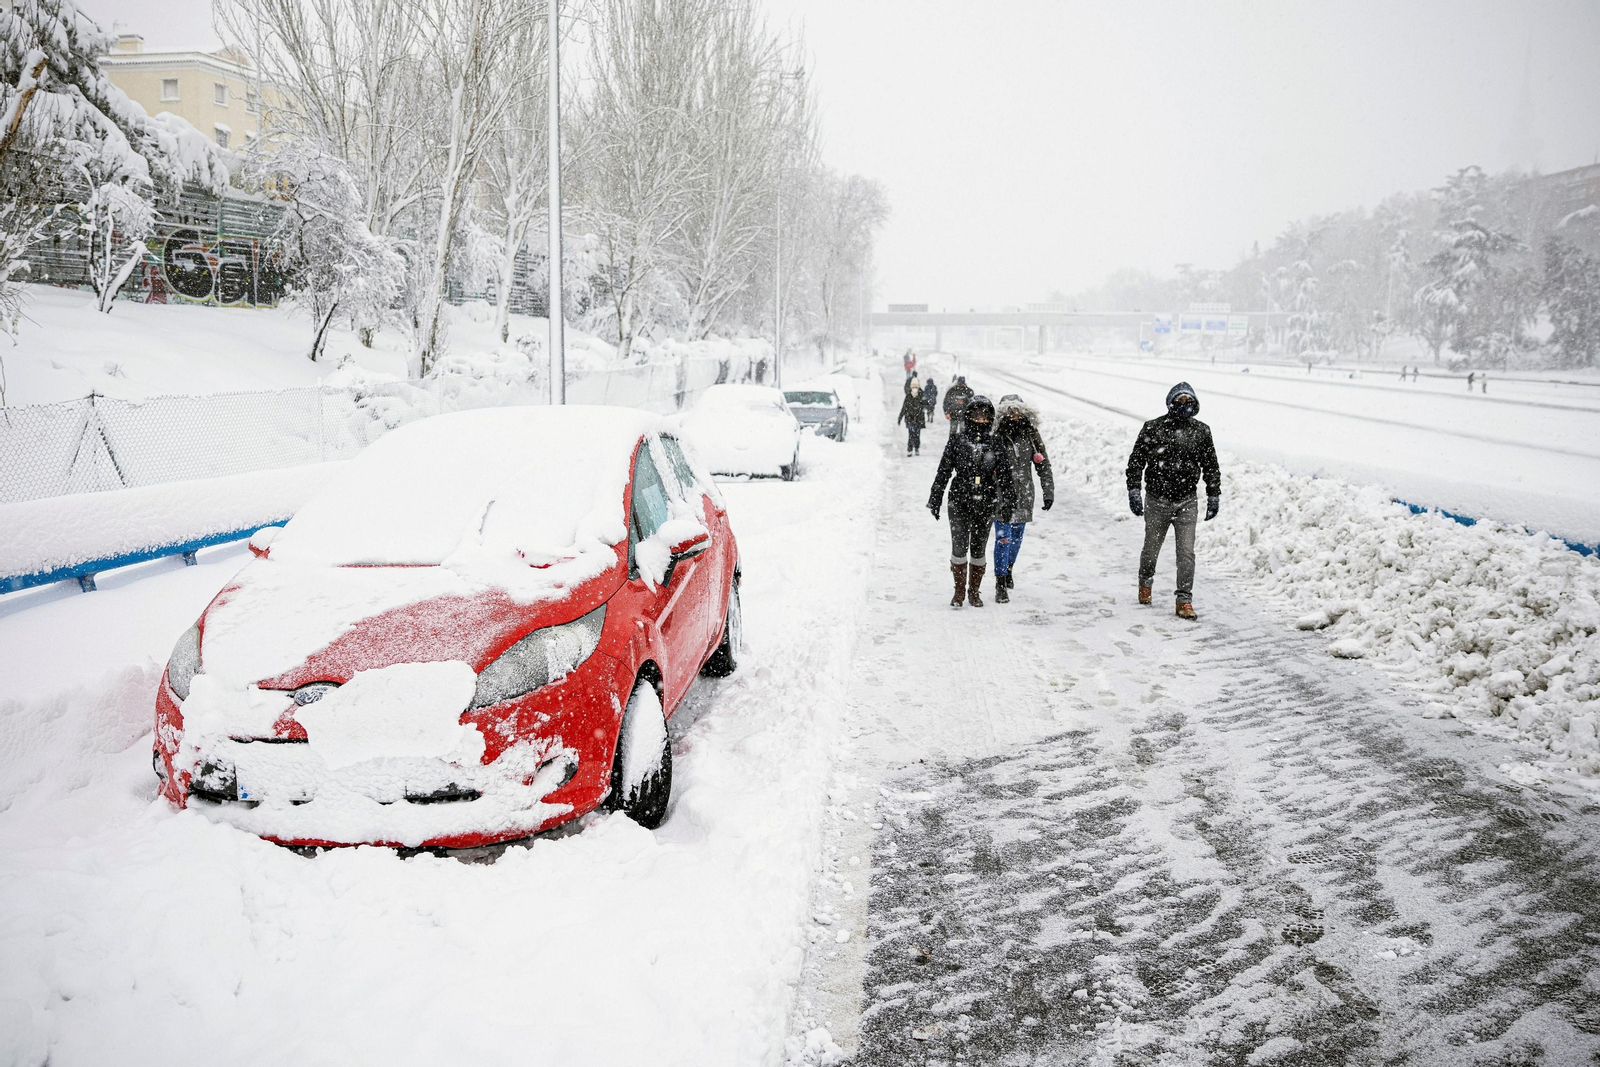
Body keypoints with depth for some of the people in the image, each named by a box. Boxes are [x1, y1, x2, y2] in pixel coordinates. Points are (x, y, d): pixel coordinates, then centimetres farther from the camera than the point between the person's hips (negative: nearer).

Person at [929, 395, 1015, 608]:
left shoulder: (995, 445, 4)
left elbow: (1005, 475, 6)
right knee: (959, 547, -6)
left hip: (985, 504, 1)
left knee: (978, 549, 8)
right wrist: (935, 499, 4)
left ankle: (974, 591, 21)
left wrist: (1009, 501, -1)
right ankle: (959, 590, 9)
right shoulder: (957, 441, 1)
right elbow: (943, 471, 4)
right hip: (959, 502, -1)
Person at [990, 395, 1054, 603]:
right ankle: (1000, 585, -2)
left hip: (1024, 496, 4)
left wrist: (1048, 492, 3)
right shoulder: (996, 437, -9)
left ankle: (1008, 570, 40)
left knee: (1017, 537, 17)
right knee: (1003, 538, -7)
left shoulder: (1031, 435, 1)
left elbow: (1043, 464, 6)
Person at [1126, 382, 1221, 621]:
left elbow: (1211, 466, 12)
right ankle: (1145, 583, 40)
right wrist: (1133, 491, -6)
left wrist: (1214, 496, 11)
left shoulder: (1201, 431, 3)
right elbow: (1136, 460, 0)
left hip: (1186, 502, 1)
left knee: (1186, 552, -6)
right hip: (1157, 501, -1)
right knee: (1151, 549, 13)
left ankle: (1184, 600, 1)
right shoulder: (1153, 428, -5)